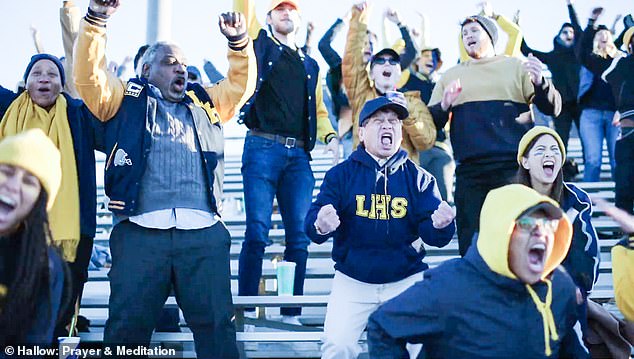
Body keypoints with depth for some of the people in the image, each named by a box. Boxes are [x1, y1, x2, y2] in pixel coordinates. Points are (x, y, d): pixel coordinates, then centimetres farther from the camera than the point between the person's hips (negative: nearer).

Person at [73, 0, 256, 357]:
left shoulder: (205, 102, 28)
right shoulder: (126, 98, 18)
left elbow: (242, 83, 27)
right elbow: (88, 75, 6)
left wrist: (239, 41, 12)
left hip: (204, 233, 2)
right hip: (140, 231, -2)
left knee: (217, 325, 1)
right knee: (128, 326, -1)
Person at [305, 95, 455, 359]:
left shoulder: (418, 178, 2)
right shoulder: (341, 174, -1)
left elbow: (434, 236, -5)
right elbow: (312, 225, -10)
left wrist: (440, 225, -29)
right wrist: (321, 225, -34)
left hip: (407, 279, 1)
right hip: (352, 281, -1)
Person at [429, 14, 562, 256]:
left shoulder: (516, 68, 12)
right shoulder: (451, 76, 18)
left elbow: (552, 108, 5)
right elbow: (431, 123, 14)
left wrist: (540, 83, -16)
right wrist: (444, 106, -7)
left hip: (514, 169, -2)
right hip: (469, 171, 2)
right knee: (470, 244, 1)